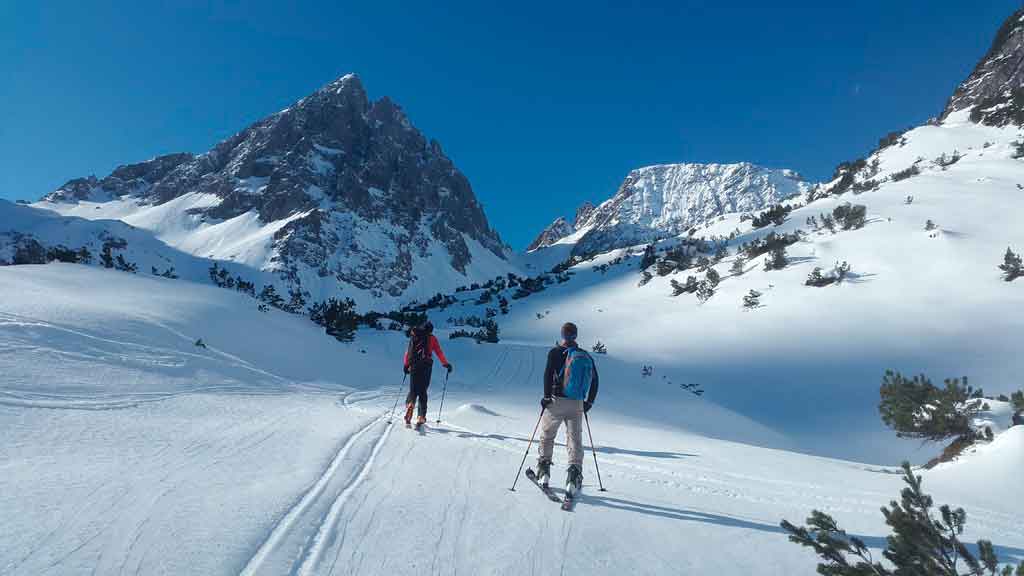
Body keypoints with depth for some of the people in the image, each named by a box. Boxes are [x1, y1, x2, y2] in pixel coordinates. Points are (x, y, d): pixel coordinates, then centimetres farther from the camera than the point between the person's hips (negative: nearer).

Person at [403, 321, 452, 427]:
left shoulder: (414, 337, 14)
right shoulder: (432, 338, 7)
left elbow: (408, 352, 12)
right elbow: (439, 352, 2)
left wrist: (406, 365, 21)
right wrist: (446, 364, 10)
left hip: (414, 366, 2)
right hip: (426, 366, -1)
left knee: (413, 390, 8)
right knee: (423, 391, 6)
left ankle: (410, 404, -24)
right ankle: (421, 416, 0)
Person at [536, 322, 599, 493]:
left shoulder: (556, 352, -5)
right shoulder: (586, 356, 8)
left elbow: (548, 374, -16)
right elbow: (595, 380, 9)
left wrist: (547, 396, -7)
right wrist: (589, 402, 17)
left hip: (557, 401, -2)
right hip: (577, 405, 3)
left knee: (547, 434, 16)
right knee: (575, 439, 8)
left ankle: (544, 470, 21)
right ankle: (574, 471, -7)